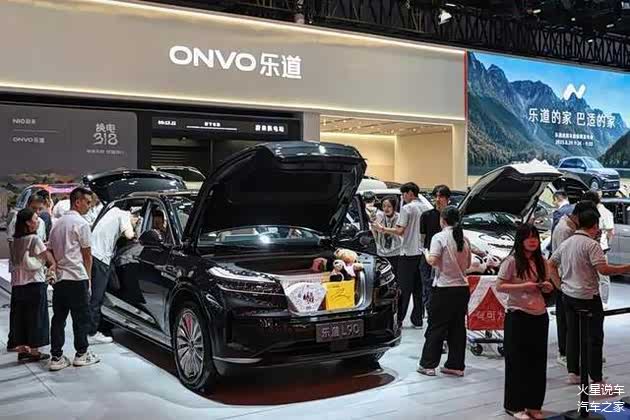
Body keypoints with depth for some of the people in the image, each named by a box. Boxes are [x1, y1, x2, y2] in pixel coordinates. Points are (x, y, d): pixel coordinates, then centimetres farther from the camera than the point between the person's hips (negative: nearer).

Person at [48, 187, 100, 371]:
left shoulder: (57, 223, 14)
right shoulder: (81, 223, -9)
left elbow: (52, 251, 17)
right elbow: (87, 254, -5)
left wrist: (58, 267, 18)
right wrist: (88, 277, 5)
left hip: (59, 278, 7)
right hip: (77, 277, -7)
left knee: (58, 318, 8)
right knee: (81, 317, 5)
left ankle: (56, 357, 9)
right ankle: (81, 354, 12)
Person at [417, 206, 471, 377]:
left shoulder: (440, 237, -10)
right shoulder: (464, 239, 8)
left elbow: (433, 261, -18)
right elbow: (468, 264, 14)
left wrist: (426, 254, 1)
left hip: (444, 288, -5)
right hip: (462, 288, 6)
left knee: (436, 327, 2)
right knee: (458, 327, 11)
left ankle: (428, 364, 6)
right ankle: (456, 365, 16)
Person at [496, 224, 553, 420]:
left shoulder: (541, 261, 9)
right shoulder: (512, 261, -10)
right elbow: (499, 286, -12)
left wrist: (547, 287, -3)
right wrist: (523, 286, -21)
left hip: (540, 316, 6)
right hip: (518, 316, -6)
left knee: (538, 361, 10)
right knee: (517, 361, 3)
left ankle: (533, 404, 23)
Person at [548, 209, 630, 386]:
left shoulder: (566, 243, 9)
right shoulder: (591, 245, -15)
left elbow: (550, 265, 14)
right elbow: (604, 269, -24)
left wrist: (560, 284, 14)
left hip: (568, 295, 8)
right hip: (587, 297, -8)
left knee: (572, 333, 15)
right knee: (595, 337, -1)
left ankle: (573, 373, 22)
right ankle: (597, 380, 1)